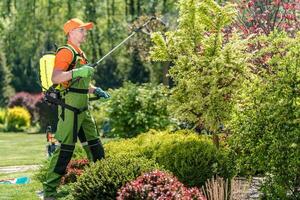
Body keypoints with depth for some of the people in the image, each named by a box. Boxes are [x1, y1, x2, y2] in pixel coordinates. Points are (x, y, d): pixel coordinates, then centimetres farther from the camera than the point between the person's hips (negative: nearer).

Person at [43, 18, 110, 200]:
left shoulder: (80, 54, 21)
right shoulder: (66, 52, -9)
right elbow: (55, 78, -22)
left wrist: (96, 90, 18)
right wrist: (77, 72, -31)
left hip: (83, 108, 10)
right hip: (70, 107, -10)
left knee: (95, 145, 13)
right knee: (65, 147, -10)